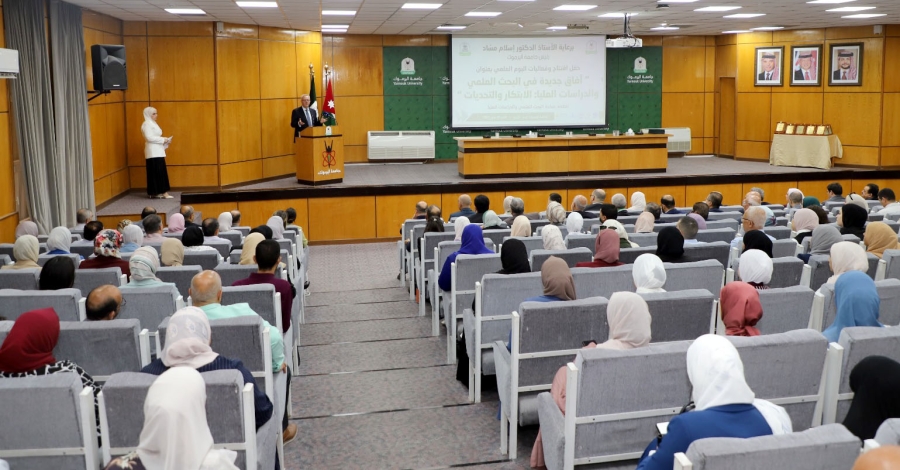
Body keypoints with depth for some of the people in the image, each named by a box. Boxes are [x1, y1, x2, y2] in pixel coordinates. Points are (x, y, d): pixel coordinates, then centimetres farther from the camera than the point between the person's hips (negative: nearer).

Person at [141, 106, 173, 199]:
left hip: (158, 152, 10)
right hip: (153, 152, -10)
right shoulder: (147, 124, -10)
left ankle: (159, 192, 10)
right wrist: (163, 140, -16)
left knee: (161, 173, 8)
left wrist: (165, 141, 6)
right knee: (155, 173, -8)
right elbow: (149, 137, -21)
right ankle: (154, 193, -5)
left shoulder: (152, 124, 20)